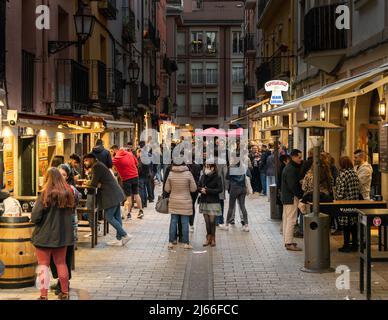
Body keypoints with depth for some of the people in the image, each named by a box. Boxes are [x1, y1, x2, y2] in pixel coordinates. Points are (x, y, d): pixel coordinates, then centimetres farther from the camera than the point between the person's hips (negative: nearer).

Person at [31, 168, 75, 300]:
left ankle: (44, 295, 4)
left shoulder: (45, 195, -16)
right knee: (61, 263, 17)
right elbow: (71, 212, 10)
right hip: (62, 235, 5)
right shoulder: (68, 193, -2)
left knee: (43, 264, 5)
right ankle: (65, 293, 25)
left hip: (45, 235, -5)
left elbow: (34, 217, -16)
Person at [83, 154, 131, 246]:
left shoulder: (96, 166, -11)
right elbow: (98, 182, 17)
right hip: (116, 194, 10)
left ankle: (125, 235, -6)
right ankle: (119, 239, 11)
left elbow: (93, 184, -13)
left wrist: (87, 184, 5)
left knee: (109, 217, -7)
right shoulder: (99, 165, 20)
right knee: (116, 217, 9)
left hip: (111, 195, -10)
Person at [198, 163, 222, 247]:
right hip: (204, 202, 4)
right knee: (207, 221, 6)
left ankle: (213, 238, 12)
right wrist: (201, 189, -10)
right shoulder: (203, 176, 7)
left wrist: (207, 190, -17)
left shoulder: (217, 177, -7)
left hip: (213, 202, -4)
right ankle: (208, 238, 17)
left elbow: (220, 189, -13)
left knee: (212, 221, -2)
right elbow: (198, 187, 13)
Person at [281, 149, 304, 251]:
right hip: (291, 198, -11)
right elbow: (292, 186, -23)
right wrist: (301, 195, -14)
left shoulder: (288, 167, 15)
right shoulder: (291, 169, -18)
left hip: (286, 197, 11)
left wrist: (300, 194, 9)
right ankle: (289, 243, -7)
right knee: (291, 220, -8)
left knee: (287, 219, 15)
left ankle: (287, 240, 24)